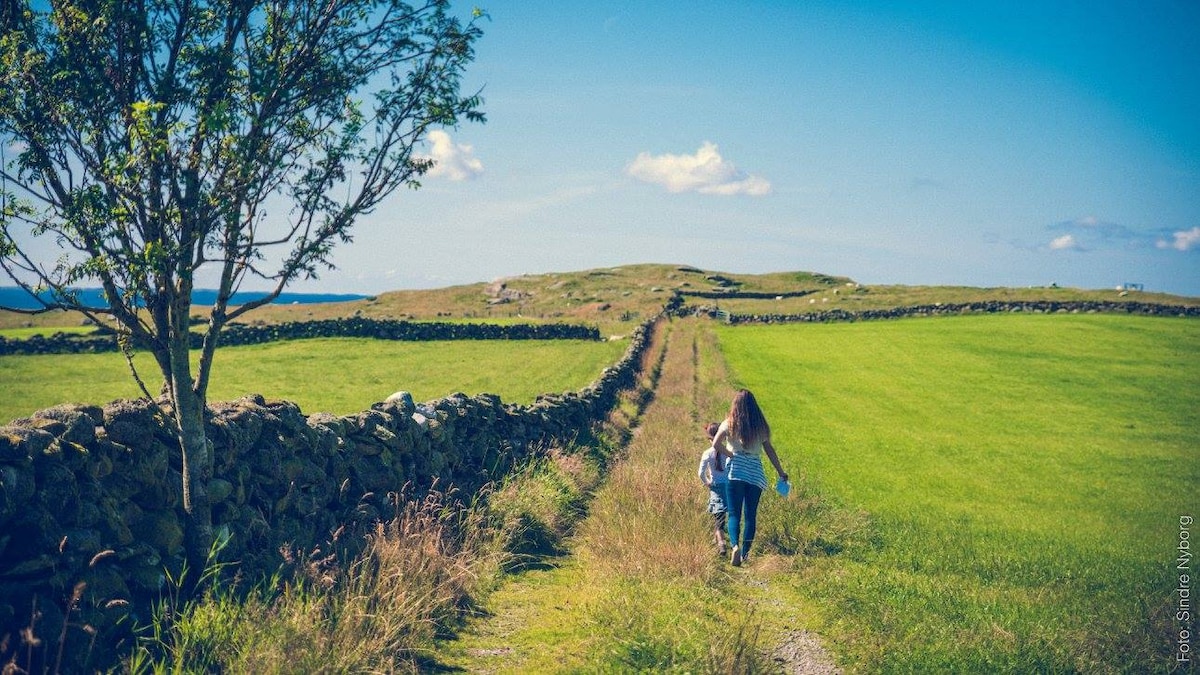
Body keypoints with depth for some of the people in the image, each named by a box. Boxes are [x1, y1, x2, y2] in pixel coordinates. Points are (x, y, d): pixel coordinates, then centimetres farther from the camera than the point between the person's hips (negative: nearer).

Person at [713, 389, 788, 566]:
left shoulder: (729, 423, 1)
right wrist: (780, 472, 17)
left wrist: (731, 455, 0)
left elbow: (716, 444, -11)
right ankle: (745, 553, 6)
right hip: (756, 473, 2)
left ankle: (735, 546, -25)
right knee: (750, 515, 8)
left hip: (736, 471, -2)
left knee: (734, 513, -2)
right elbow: (769, 450, 9)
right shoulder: (761, 426, 7)